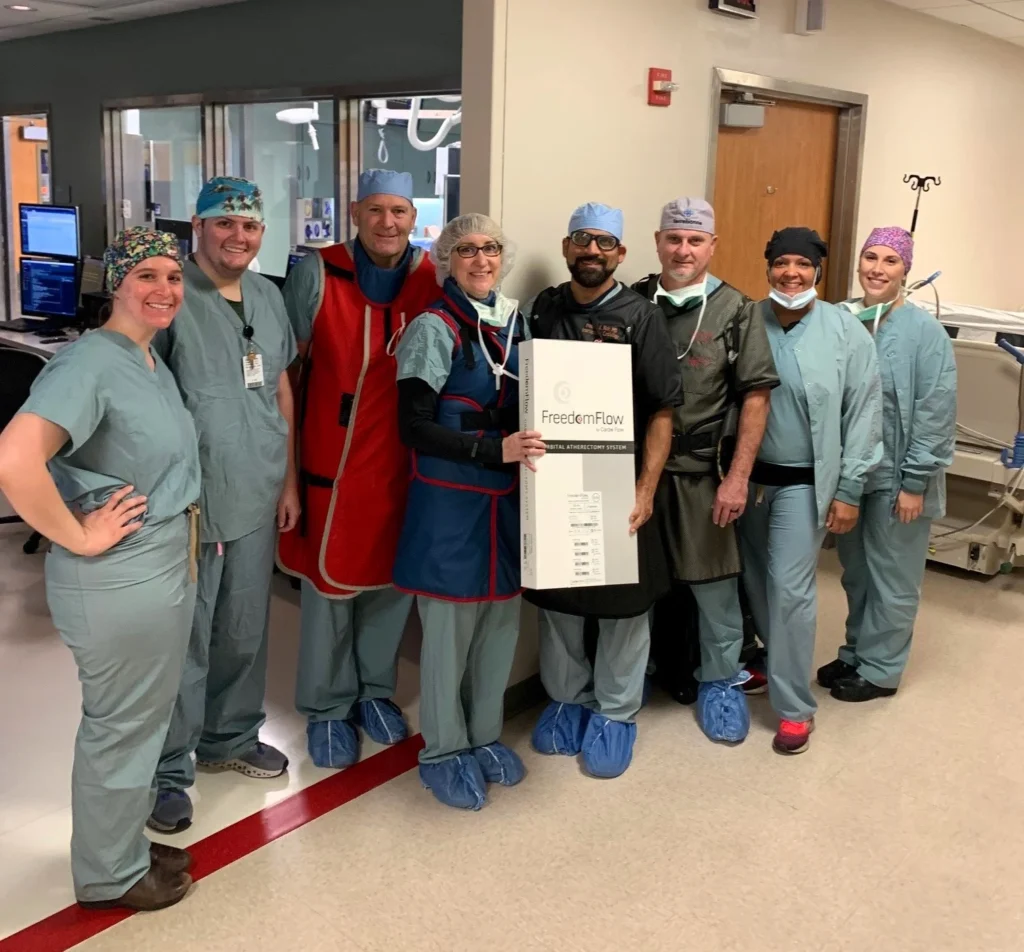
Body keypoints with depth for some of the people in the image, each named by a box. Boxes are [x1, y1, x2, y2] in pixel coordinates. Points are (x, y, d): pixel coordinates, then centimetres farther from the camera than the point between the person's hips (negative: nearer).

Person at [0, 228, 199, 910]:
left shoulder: (154, 361, 8)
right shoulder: (90, 362, -21)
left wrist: (189, 537, 13)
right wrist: (80, 537, -23)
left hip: (167, 566, 9)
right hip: (119, 578, -9)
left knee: (144, 717, 22)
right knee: (120, 724, 8)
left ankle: (126, 843, 42)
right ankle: (110, 874, 29)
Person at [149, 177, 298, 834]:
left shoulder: (269, 297, 11)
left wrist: (290, 481, 15)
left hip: (258, 500, 7)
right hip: (188, 502, -6)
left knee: (246, 632, 18)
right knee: (184, 642, 3)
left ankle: (232, 737, 38)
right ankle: (170, 770, 19)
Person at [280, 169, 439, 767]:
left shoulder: (434, 280, -2)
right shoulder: (317, 274, -8)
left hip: (403, 462, 3)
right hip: (332, 458, -2)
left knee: (392, 578, 15)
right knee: (329, 583, 9)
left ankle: (376, 689, 36)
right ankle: (327, 707, 26)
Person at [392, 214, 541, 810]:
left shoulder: (517, 322, 8)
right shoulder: (435, 329, -9)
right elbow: (414, 428, -15)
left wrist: (534, 446, -3)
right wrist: (495, 450, -24)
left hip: (509, 497, 6)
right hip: (450, 500, -5)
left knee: (502, 619, 13)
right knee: (450, 626, 4)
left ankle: (485, 736, 32)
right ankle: (443, 751, 22)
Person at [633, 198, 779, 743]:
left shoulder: (736, 312, -2)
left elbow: (755, 397, -4)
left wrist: (737, 476, -9)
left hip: (703, 473, -2)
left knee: (714, 582, 7)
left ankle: (720, 680, 26)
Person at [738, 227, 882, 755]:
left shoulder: (847, 331, -8)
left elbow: (863, 414, -6)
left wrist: (849, 490, -8)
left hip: (805, 482, -3)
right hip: (749, 475, 3)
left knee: (790, 587, -5)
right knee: (756, 580, 14)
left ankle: (795, 707, 8)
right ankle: (776, 660, 39)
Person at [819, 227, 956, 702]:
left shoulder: (924, 331, -12)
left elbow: (936, 414, -13)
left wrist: (914, 482, -15)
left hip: (895, 479, -5)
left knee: (891, 578, 9)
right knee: (855, 573, 18)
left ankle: (880, 669, 23)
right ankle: (855, 653, 34)